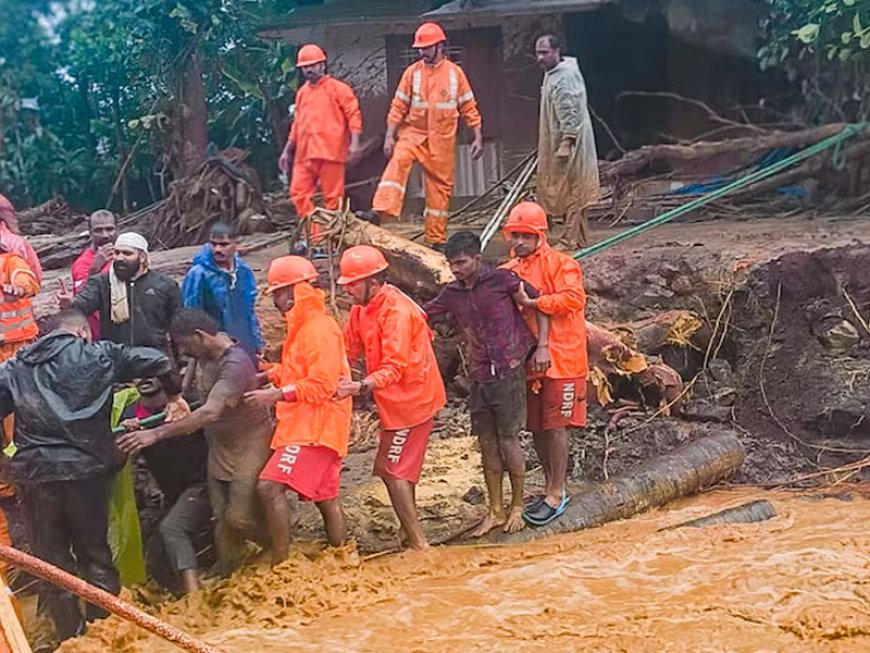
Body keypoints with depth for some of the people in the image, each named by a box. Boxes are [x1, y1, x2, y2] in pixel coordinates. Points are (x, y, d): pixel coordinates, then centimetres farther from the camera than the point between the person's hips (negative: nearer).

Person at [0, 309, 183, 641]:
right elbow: (158, 361, 0)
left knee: (51, 558, 13)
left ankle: (70, 635, 18)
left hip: (34, 473, 2)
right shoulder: (98, 354, 6)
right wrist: (174, 394, 17)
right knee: (94, 551, 14)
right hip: (85, 468, -1)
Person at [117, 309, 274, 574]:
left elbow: (209, 413, -38)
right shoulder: (207, 356, 1)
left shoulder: (235, 363, -28)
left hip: (248, 446, -8)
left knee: (240, 517, -6)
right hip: (219, 447, 8)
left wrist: (156, 434, -40)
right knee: (222, 518, 6)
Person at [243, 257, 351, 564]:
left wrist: (275, 395, -21)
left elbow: (321, 385, -21)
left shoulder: (319, 329, -15)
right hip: (303, 424, 10)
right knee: (325, 497, 16)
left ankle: (280, 564, -15)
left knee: (270, 486, -18)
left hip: (314, 426, -10)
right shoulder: (302, 327, 17)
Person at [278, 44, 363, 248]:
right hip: (305, 154, 6)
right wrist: (287, 150, 24)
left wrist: (354, 142, -16)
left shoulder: (337, 88, 1)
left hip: (330, 153, -6)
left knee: (332, 197, -2)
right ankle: (313, 237, 4)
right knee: (299, 193, -2)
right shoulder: (302, 92, 19)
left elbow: (354, 115, -5)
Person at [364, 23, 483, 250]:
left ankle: (437, 239, 14)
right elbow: (399, 106, 2)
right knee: (398, 161, -29)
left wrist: (478, 137, 1)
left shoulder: (455, 73, 0)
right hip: (413, 132, 0)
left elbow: (469, 107, 4)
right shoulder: (412, 72, 1)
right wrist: (389, 136, -5)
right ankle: (380, 210, -40)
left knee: (440, 187, 4)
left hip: (442, 140, 0)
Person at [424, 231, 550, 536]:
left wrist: (542, 347, -9)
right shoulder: (452, 293, 6)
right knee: (487, 444, 9)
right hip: (479, 376, 5)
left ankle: (517, 507, 18)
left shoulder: (501, 280, -8)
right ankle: (495, 512, 20)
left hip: (508, 372, -5)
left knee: (508, 440, 0)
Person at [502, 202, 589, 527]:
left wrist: (531, 302, -24)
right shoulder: (509, 271, 11)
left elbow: (574, 298, -21)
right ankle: (554, 488, 27)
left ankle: (556, 494, 8)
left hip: (560, 360, -6)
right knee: (536, 427, 12)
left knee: (555, 426, -3)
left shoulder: (560, 264, -7)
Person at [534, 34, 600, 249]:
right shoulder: (552, 74, 15)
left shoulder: (566, 75, -18)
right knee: (564, 192, 14)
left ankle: (573, 241, -2)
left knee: (571, 192, -6)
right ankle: (576, 238, 21)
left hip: (569, 142, -10)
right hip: (557, 142, 10)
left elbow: (571, 112, -23)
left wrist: (566, 143, -26)